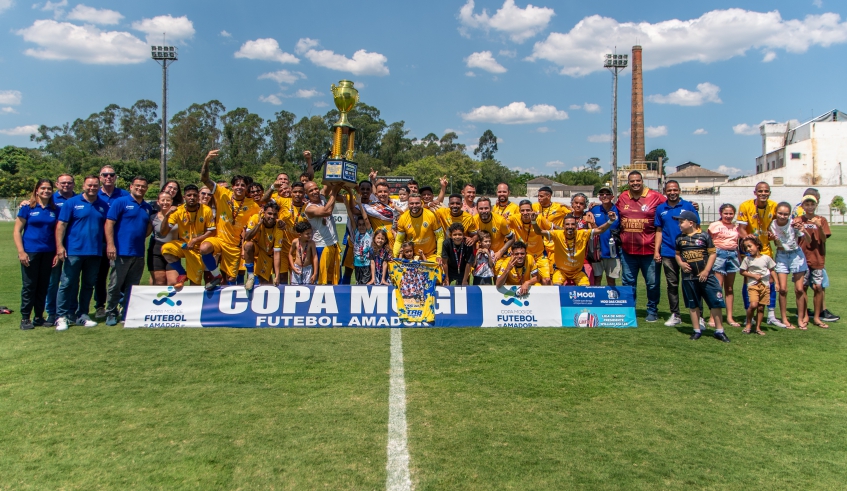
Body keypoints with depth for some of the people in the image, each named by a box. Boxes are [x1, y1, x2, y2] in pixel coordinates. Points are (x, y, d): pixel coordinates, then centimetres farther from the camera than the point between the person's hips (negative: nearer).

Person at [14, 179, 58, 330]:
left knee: (43, 286, 8)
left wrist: (57, 253, 3)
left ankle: (39, 317, 19)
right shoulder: (27, 208, -1)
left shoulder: (55, 210, 7)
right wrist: (21, 252, -10)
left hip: (48, 253, 3)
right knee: (29, 286, 1)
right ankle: (25, 318, 11)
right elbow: (17, 231, -2)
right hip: (30, 253, -3)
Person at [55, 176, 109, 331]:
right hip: (74, 251, -4)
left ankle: (82, 315, 21)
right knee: (68, 284, -2)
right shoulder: (72, 203, -1)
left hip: (95, 252, 4)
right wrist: (59, 246, -12)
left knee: (88, 285, 11)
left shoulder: (104, 206, 8)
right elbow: (61, 225, -4)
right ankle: (62, 317, 4)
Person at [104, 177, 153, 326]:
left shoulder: (148, 207, 15)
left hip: (139, 253, 5)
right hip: (121, 252, -5)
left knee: (132, 287, 11)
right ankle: (111, 314, 13)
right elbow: (109, 224, -8)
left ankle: (128, 314, 19)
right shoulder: (120, 202, -2)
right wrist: (110, 244, -16)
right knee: (115, 285, 1)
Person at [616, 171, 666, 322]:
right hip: (627, 249, 3)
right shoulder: (622, 198, 8)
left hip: (649, 249, -3)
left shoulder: (655, 197, -4)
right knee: (628, 282, 12)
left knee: (652, 282, 6)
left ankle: (652, 311, 21)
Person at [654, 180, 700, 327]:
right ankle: (675, 315, 17)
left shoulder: (688, 206, 1)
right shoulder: (661, 209, 8)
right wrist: (656, 251, 3)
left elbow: (696, 227, 3)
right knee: (672, 285, 8)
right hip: (668, 253, 3)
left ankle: (698, 316, 7)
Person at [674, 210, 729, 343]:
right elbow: (677, 254, 17)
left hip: (706, 276, -3)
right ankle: (697, 330, 21)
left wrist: (706, 270, -10)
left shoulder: (704, 236, -5)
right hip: (688, 277, 3)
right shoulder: (680, 238, 6)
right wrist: (681, 263, -4)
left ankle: (719, 331, 9)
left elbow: (713, 253, -4)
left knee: (715, 303, -2)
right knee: (693, 305, 10)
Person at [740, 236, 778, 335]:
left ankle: (758, 327, 14)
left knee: (761, 307, 3)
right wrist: (754, 276, -8)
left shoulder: (766, 258, 4)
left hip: (765, 285, 2)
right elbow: (742, 272, 4)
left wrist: (776, 283, 4)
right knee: (753, 304, -20)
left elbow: (772, 271, 12)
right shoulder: (747, 259, 1)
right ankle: (748, 324, -2)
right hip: (753, 285, -2)